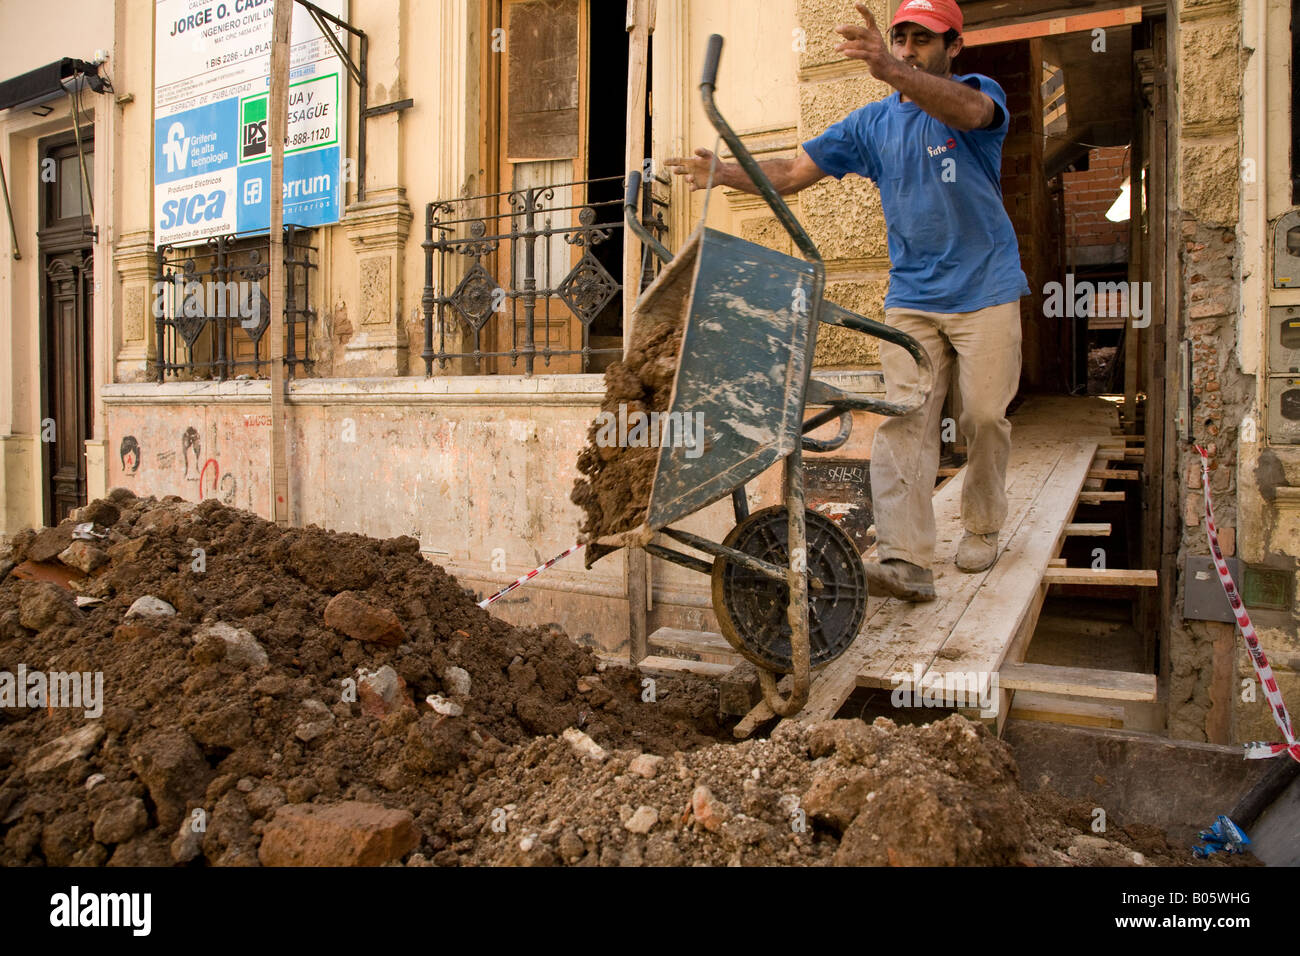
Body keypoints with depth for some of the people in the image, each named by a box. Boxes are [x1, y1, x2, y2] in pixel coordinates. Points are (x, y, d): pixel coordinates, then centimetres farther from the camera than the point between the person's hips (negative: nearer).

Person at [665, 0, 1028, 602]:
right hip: (911, 297, 3)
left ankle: (982, 528, 25)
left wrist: (891, 72, -47)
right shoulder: (872, 124, 9)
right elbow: (791, 174, 4)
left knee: (984, 415, 2)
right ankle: (905, 559, -17)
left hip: (985, 290, -2)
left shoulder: (979, 93, -2)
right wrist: (724, 174, -14)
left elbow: (967, 110, -30)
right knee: (904, 419, -11)